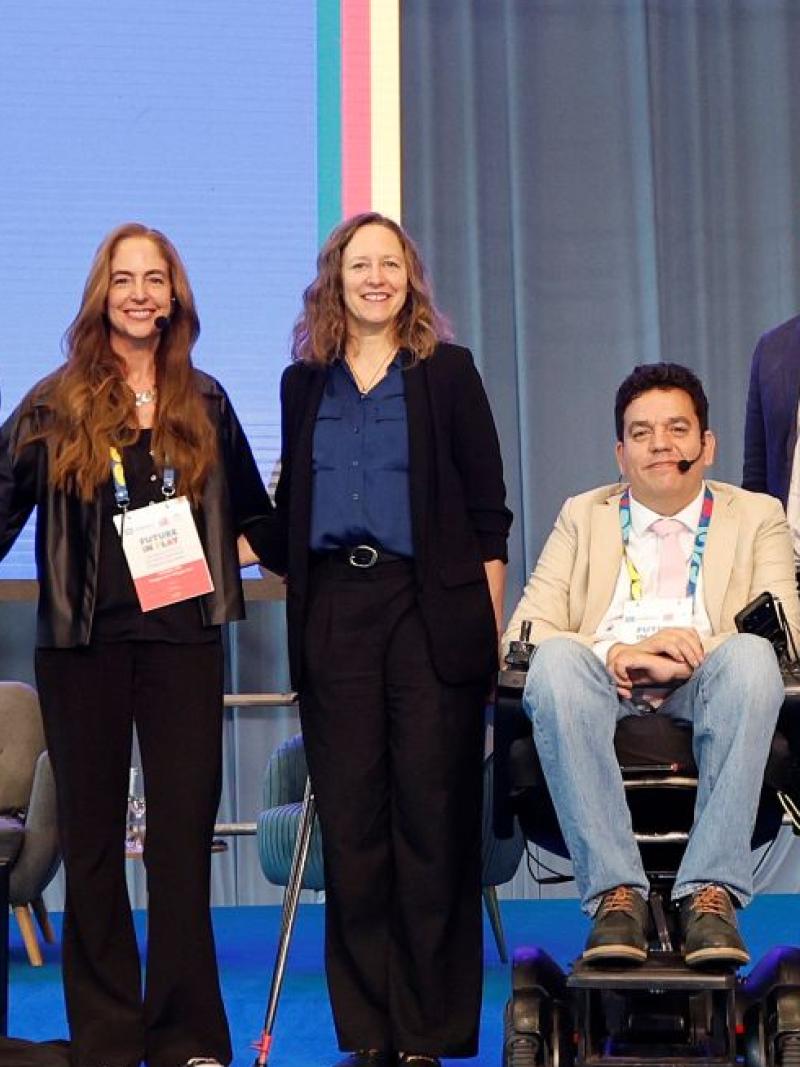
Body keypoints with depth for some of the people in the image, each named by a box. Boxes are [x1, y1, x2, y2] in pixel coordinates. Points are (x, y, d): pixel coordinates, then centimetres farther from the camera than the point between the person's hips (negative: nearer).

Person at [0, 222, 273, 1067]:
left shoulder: (203, 404, 11)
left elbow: (250, 511, 20)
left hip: (182, 637, 1)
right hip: (83, 641, -1)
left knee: (184, 832, 0)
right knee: (91, 836, 4)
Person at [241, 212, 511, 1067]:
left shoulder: (446, 372, 6)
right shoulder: (303, 383, 15)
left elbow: (487, 508, 3)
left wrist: (490, 622, -3)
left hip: (430, 609, -2)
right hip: (333, 609, 3)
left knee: (431, 811, -3)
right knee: (349, 816, 1)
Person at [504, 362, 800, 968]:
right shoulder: (582, 517, 22)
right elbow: (523, 633, 7)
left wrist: (685, 658, -15)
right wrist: (615, 655, -14)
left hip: (702, 693, 0)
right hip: (604, 689, 1)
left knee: (750, 655, -34)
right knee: (557, 660, -33)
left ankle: (711, 891, -35)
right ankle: (616, 892, -34)